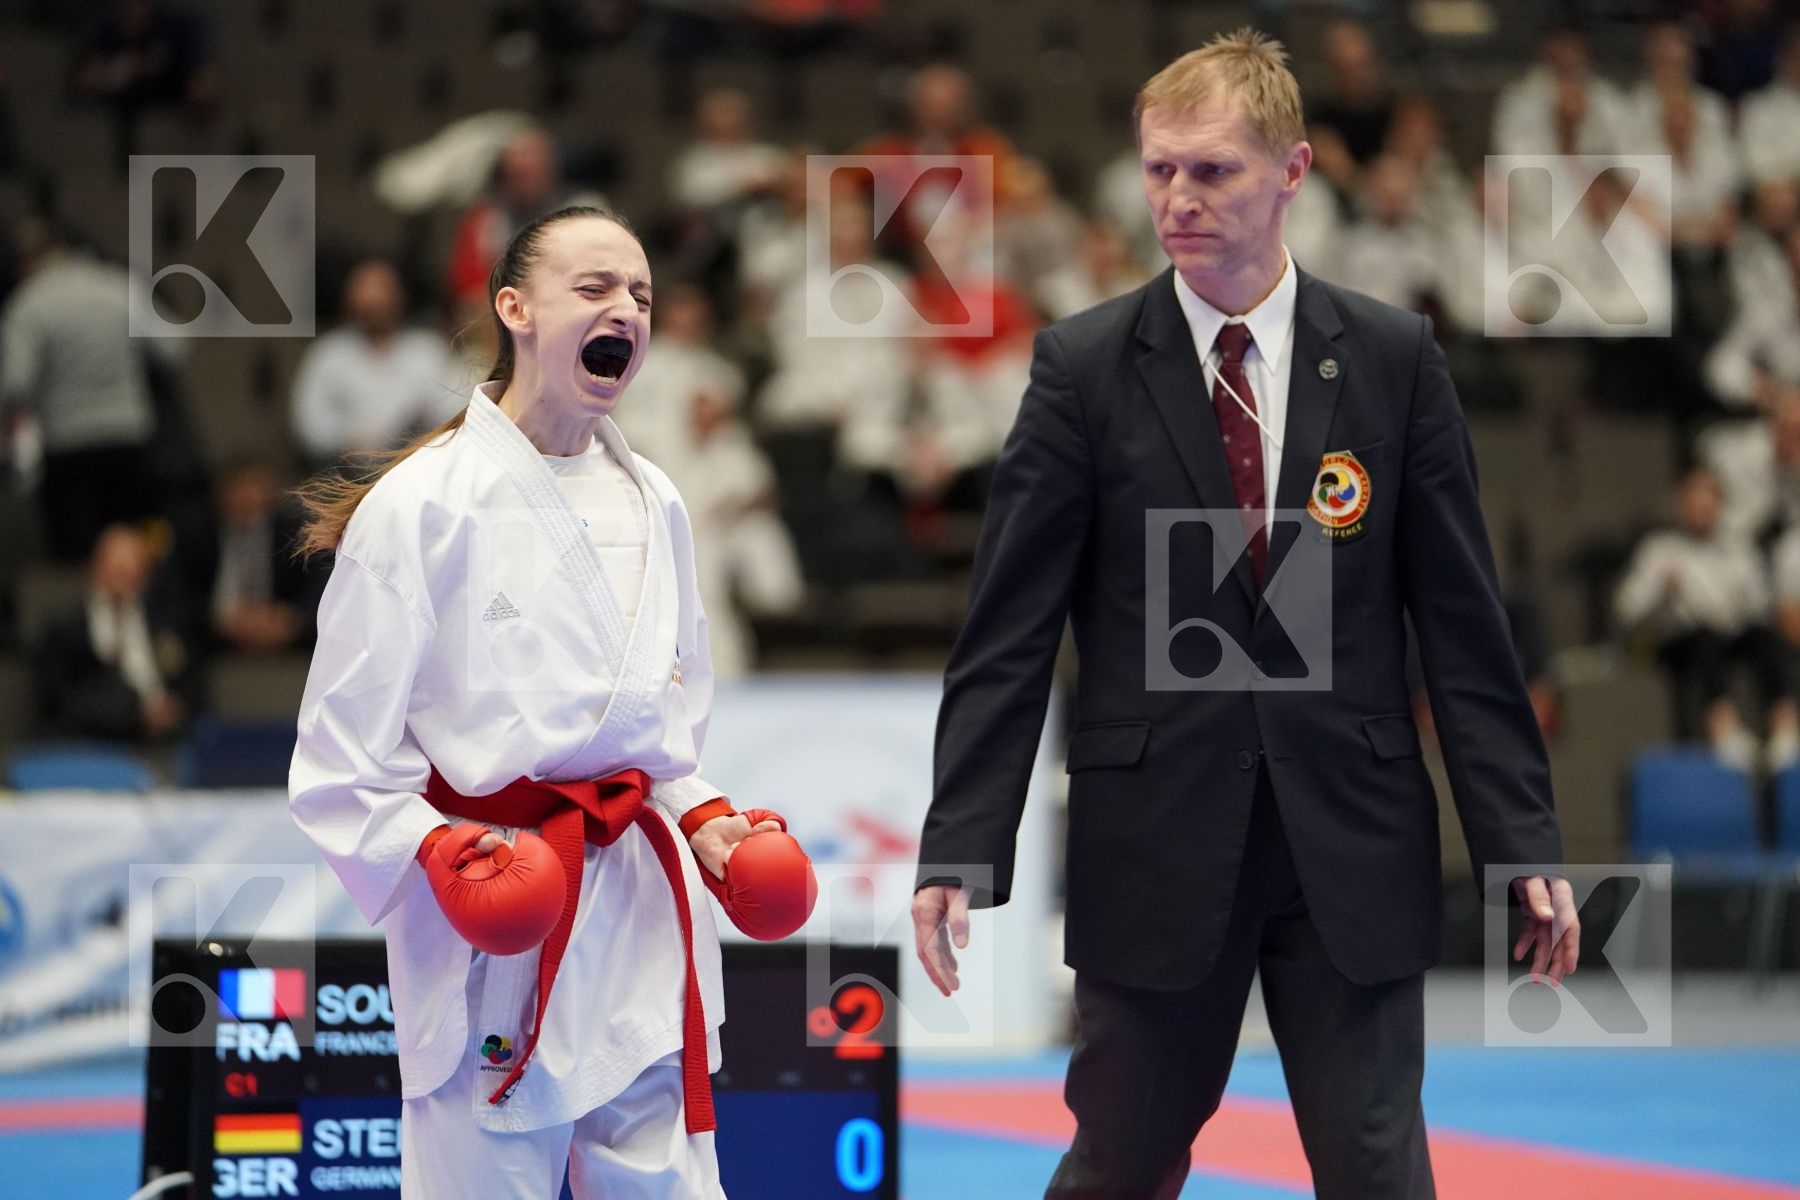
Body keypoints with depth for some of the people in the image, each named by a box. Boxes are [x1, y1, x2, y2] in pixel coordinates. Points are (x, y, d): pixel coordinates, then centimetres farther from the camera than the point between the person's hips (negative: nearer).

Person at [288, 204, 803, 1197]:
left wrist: (701, 818, 4)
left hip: (643, 917, 6)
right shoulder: (424, 504, -8)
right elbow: (343, 760, -7)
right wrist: (434, 848, -21)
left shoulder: (651, 504, 12)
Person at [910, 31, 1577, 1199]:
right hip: (1154, 845, -1)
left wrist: (1523, 840, 0)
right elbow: (1008, 633, -3)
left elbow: (1463, 621, 3)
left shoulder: (1393, 358, 2)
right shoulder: (1083, 366, -1)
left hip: (1354, 845, 1)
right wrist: (962, 847, -10)